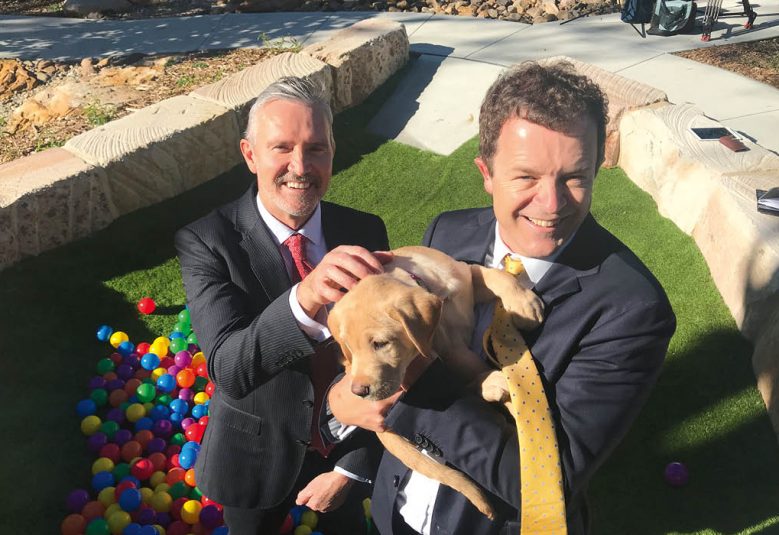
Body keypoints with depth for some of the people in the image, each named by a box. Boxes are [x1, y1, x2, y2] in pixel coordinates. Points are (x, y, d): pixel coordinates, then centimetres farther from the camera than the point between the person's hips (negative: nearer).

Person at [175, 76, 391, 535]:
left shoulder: (365, 233, -14)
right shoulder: (206, 241, -22)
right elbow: (229, 367, -35)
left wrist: (353, 467, -10)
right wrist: (304, 299, -53)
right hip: (255, 457, -1)